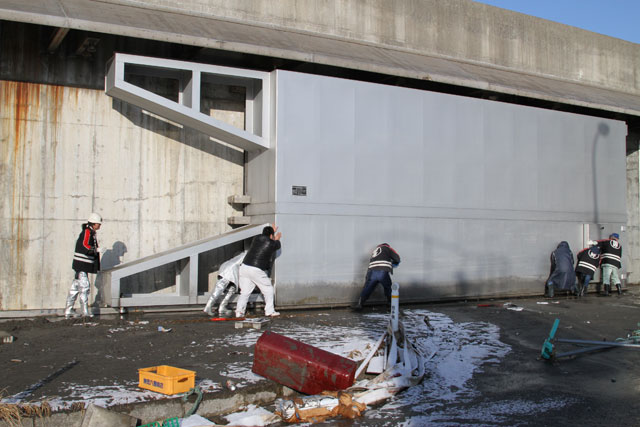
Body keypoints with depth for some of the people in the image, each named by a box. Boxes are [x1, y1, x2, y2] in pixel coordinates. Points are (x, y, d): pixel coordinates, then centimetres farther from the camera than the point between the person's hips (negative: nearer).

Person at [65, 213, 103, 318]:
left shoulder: (91, 233, 17)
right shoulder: (87, 232, -13)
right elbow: (84, 246, -26)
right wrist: (96, 250, -29)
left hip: (82, 265, 10)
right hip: (82, 264, -10)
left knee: (75, 287, 12)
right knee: (84, 286, -7)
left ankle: (68, 310, 18)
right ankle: (85, 311, -4)